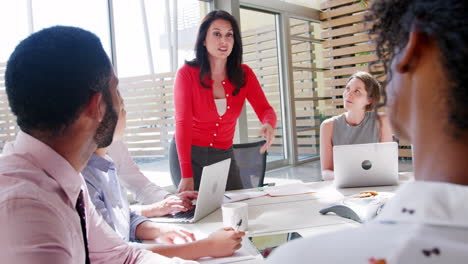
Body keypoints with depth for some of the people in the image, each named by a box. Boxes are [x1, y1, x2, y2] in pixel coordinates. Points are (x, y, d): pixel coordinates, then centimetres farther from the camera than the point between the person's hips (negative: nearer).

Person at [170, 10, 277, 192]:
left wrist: (268, 125, -37)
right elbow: (183, 124, -19)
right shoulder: (187, 73, -13)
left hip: (224, 156, 3)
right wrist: (187, 175, -27)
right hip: (187, 156, -3)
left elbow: (265, 110, -10)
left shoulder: (244, 74, -2)